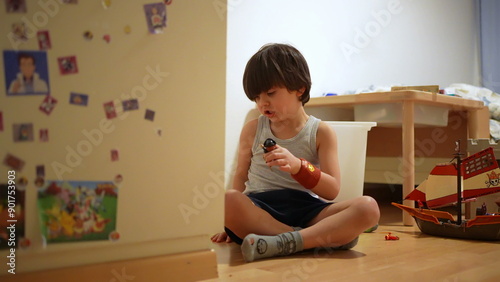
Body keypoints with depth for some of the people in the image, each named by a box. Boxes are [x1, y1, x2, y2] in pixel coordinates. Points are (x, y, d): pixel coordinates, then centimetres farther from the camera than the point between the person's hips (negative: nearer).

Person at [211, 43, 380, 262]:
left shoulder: (321, 133, 6)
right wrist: (232, 222, -1)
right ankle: (324, 238, -26)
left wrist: (298, 166, -18)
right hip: (259, 209, 0)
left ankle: (282, 243, -35)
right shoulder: (252, 129, 12)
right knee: (227, 199, -35)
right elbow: (241, 176, 13)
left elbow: (332, 191, 0)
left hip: (305, 208, 0)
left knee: (368, 207, -25)